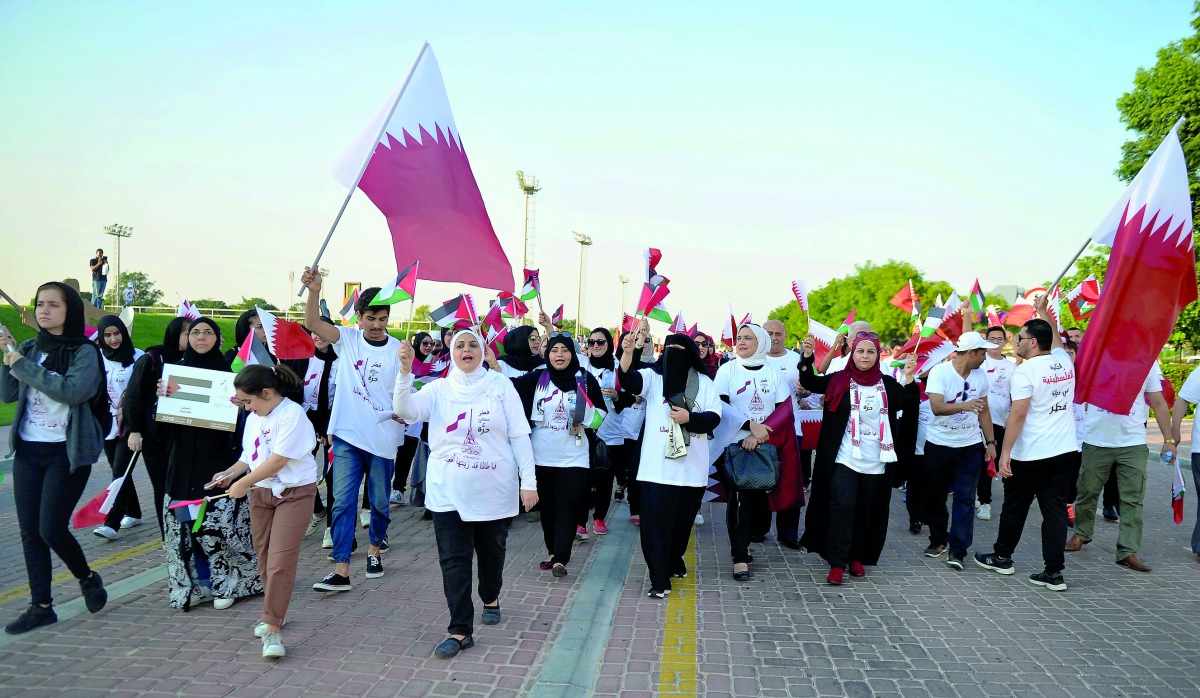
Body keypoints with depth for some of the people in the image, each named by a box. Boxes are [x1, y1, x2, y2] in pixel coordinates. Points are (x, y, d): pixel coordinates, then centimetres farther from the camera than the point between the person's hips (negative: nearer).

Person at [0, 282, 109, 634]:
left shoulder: (83, 351, -9)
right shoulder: (30, 348, 7)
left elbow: (73, 391, -25)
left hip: (67, 451, -6)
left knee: (51, 528, -8)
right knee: (29, 530, 6)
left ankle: (87, 577, 20)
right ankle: (40, 606, 17)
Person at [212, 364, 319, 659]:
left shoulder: (292, 414, -16)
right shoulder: (253, 419, 10)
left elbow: (278, 459, -19)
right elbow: (249, 457, 17)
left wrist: (244, 483, -12)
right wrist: (230, 473, 0)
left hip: (294, 493, -7)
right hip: (260, 493, 7)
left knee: (280, 560, -12)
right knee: (265, 557, 13)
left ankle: (272, 629, -8)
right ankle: (273, 613, 29)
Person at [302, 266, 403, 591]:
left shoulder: (397, 350, -3)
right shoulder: (347, 338, 0)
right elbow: (312, 323, -15)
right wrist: (314, 290, -32)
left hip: (383, 437, 0)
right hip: (347, 435, 0)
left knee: (380, 501, 13)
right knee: (343, 501, -2)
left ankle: (374, 549, 37)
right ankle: (341, 570, -1)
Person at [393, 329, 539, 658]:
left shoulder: (501, 385, -1)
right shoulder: (439, 388, 1)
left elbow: (519, 434, -2)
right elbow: (405, 410, -16)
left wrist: (528, 480, -6)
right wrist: (405, 370, -30)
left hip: (494, 490, 0)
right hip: (449, 492, 0)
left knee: (492, 551, 18)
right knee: (453, 560, -2)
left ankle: (491, 599, 45)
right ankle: (461, 630, 5)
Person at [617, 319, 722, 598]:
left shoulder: (704, 382, 7)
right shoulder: (653, 377, 2)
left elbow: (714, 417, 0)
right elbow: (629, 381, -18)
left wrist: (689, 417, -18)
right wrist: (628, 352, -35)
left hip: (691, 467, 2)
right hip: (657, 466, -2)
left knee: (682, 521, 17)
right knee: (655, 523, -7)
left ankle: (674, 562, 40)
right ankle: (660, 580, -1)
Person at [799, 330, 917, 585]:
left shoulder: (887, 384, 5)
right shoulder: (839, 380, 1)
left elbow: (909, 406, 1)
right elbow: (810, 383, -2)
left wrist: (909, 378, -15)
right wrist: (807, 355, -17)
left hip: (876, 463, 3)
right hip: (844, 459, -2)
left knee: (868, 512, 10)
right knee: (842, 506, -13)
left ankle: (858, 558, 25)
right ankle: (837, 563, -8)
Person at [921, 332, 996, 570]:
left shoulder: (980, 375, 2)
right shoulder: (940, 372, -13)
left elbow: (984, 411, 12)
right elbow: (937, 407, -25)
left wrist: (990, 442, 10)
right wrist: (964, 405, -42)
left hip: (970, 446, 3)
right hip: (938, 444, -2)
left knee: (965, 499, -5)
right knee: (935, 496, 9)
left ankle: (957, 551, -1)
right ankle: (938, 540, 28)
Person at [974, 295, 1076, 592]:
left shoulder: (1026, 370, -13)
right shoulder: (1065, 362, 5)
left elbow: (1018, 414, -19)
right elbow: (1055, 339, 29)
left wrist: (1005, 451, -16)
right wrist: (1043, 311, 38)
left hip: (1030, 456, -6)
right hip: (1065, 451, 6)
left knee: (1014, 508, 11)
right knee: (1055, 509, 6)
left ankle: (1002, 557, 27)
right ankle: (1054, 572, 5)